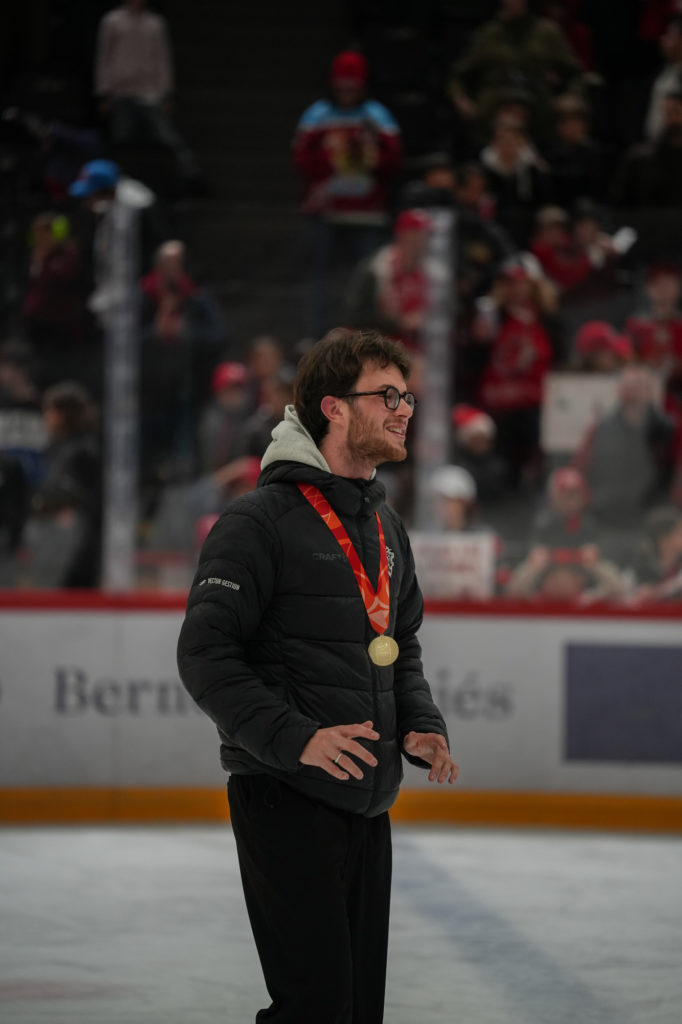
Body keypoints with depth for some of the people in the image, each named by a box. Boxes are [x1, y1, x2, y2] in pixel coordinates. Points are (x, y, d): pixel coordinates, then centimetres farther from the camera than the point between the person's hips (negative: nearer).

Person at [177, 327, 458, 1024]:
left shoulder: (386, 527, 16)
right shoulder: (261, 519, -10)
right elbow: (205, 654, -15)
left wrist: (421, 728, 6)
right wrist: (295, 737, -23)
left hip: (370, 805, 8)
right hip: (287, 801, -8)